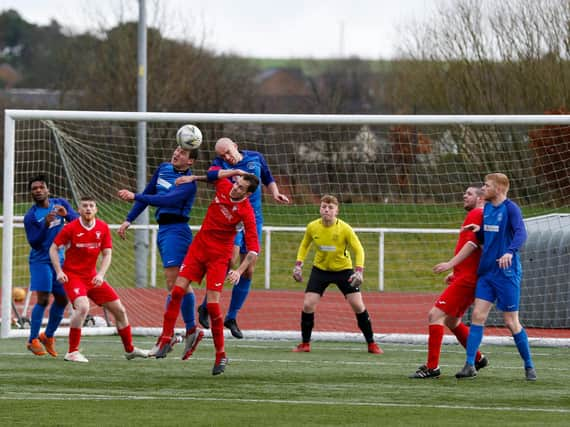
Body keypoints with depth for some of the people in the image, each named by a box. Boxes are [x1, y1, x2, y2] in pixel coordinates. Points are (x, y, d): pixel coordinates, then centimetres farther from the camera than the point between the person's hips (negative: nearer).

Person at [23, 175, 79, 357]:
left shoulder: (60, 204, 1)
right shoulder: (30, 216, -12)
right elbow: (34, 243, -17)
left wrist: (66, 214, -23)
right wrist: (46, 224, -31)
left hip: (59, 260, 5)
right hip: (40, 261, -5)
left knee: (62, 299, 8)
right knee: (43, 299, -15)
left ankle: (48, 336, 25)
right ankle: (33, 340, -9)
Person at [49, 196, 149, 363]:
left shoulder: (103, 228, 1)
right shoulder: (71, 228, -10)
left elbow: (107, 254, 2)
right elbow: (54, 249, -3)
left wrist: (100, 274, -14)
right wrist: (59, 272, -15)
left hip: (93, 277, 5)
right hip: (72, 276, -5)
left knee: (119, 310, 8)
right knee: (83, 307, -31)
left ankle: (129, 349, 27)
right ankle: (72, 352, -23)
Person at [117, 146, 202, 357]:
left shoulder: (189, 183, -12)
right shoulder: (163, 168, 13)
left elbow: (166, 200, -26)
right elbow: (148, 193, 20)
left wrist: (135, 197, -28)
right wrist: (129, 220, 17)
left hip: (176, 230, -8)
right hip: (163, 230, 8)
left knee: (173, 283, -12)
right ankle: (191, 330, 14)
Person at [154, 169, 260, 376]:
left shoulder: (246, 212, -19)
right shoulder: (224, 187, -5)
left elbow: (253, 249, -22)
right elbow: (212, 173, 19)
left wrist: (239, 271, -34)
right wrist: (233, 172, 3)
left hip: (219, 256, -5)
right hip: (199, 246, 5)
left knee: (212, 303, -11)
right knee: (178, 290, -7)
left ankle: (221, 354, 1)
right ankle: (167, 337, 3)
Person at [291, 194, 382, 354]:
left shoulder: (345, 229, -20)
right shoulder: (312, 227, -11)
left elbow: (359, 250, -13)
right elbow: (304, 245, 8)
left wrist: (359, 271, -26)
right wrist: (298, 265, -2)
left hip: (343, 269, -2)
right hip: (320, 269, 2)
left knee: (358, 306, -8)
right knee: (308, 305, -11)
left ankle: (371, 344, 6)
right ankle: (305, 344, 6)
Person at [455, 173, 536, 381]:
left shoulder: (510, 208, -12)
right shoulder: (487, 208, 11)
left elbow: (521, 233, -27)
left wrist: (510, 252, -45)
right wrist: (478, 231, 0)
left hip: (507, 273, -7)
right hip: (486, 271, 7)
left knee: (511, 322, -1)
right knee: (478, 315, -4)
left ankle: (529, 367, 13)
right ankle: (470, 365, -5)